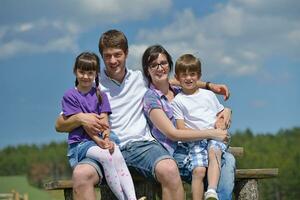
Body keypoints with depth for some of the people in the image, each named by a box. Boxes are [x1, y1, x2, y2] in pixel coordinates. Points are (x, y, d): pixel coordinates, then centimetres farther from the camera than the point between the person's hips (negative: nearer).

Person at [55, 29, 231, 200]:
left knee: (169, 170, -33)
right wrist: (80, 118, -11)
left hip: (141, 144, 1)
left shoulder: (141, 79, 19)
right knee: (81, 174, -35)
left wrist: (209, 86, 24)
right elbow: (60, 125, 10)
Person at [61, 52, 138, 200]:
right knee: (106, 156, -33)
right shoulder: (70, 96, 3)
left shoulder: (100, 95, 15)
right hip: (80, 142, -3)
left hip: (101, 139, 3)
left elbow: (105, 121, 3)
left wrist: (106, 138, -18)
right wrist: (98, 140, -18)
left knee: (117, 155, -30)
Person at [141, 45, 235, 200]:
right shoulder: (151, 98, -1)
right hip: (173, 152, -5)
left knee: (228, 159, -22)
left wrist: (225, 110, 3)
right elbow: (172, 134, -11)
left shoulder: (179, 92, 17)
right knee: (199, 167, -34)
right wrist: (211, 133, -16)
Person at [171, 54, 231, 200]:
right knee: (198, 169, -27)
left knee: (213, 151, -33)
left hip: (215, 137, 1)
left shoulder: (209, 95, 19)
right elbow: (181, 130, 2)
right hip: (194, 140, -1)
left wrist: (221, 123, 3)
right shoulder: (177, 101, 9)